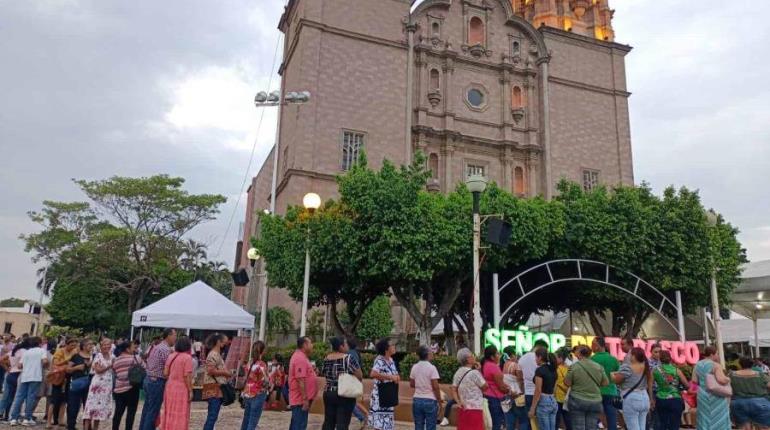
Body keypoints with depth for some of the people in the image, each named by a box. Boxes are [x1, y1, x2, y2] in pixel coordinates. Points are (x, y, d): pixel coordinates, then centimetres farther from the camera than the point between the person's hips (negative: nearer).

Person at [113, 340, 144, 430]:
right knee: (131, 412, -1)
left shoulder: (115, 361, 11)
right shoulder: (135, 358, -6)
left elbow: (115, 373, 16)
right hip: (131, 388, -6)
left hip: (119, 389, 6)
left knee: (118, 412, 11)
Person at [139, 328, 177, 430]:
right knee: (153, 412, -2)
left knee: (146, 410, 15)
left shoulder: (155, 346, 12)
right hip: (157, 382, -9)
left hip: (148, 380, 9)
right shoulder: (166, 349, -17)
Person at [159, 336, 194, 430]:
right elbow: (187, 376, -17)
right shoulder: (187, 357, -14)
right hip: (181, 389, -6)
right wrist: (190, 391, -10)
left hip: (169, 388, 6)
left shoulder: (171, 356, 5)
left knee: (169, 413, 16)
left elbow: (165, 373, 4)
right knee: (180, 416, 1)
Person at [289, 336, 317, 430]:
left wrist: (312, 370, 10)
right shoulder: (300, 358, -19)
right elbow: (300, 380, -24)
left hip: (300, 399, 11)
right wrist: (305, 399, -23)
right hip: (301, 399, -11)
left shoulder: (300, 357, 15)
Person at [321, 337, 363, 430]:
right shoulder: (347, 358, -13)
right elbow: (359, 375, -14)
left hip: (328, 393, 6)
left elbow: (324, 374, 14)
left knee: (328, 422, 13)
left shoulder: (326, 359, 5)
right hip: (345, 395, -6)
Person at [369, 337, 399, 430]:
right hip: (380, 396, -9)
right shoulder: (379, 360, -18)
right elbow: (372, 374, -36)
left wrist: (396, 377, -4)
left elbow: (394, 374, 20)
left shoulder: (391, 360, 8)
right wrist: (390, 377, -30)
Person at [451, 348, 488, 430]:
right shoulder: (474, 373, -15)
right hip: (475, 409, -7)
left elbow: (453, 390, 5)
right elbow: (485, 386, -5)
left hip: (463, 408, 7)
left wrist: (458, 402, 0)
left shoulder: (458, 373, 7)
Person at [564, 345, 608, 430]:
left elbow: (567, 383, -6)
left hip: (577, 401, -3)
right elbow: (606, 383, 6)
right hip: (595, 402, 3)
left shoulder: (574, 366, -10)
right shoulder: (599, 367, 0)